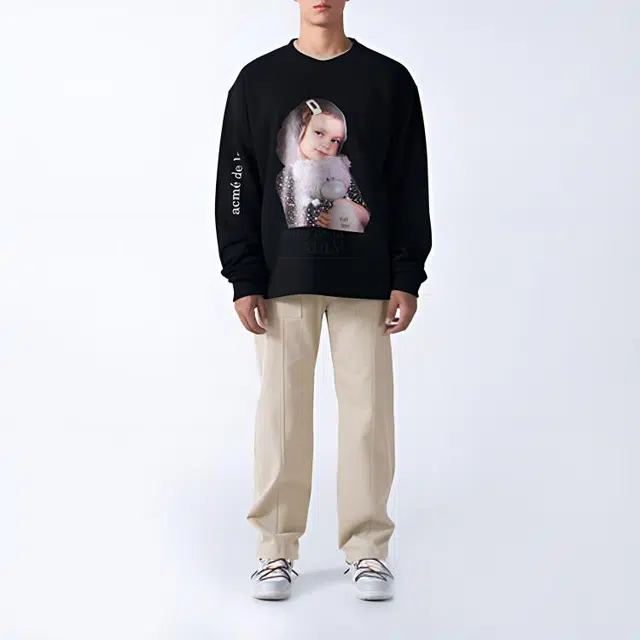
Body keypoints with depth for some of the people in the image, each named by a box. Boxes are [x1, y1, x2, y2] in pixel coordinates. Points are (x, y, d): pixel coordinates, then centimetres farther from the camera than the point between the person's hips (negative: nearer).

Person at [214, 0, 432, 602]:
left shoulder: (389, 80, 6)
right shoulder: (257, 80, 7)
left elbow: (410, 186, 5)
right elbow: (235, 185, 4)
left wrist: (407, 278, -2)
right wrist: (243, 280, -3)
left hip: (365, 280, 0)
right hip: (284, 280, 0)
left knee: (367, 410, 2)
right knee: (281, 411, 3)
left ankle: (368, 549, 15)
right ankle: (276, 549, 15)